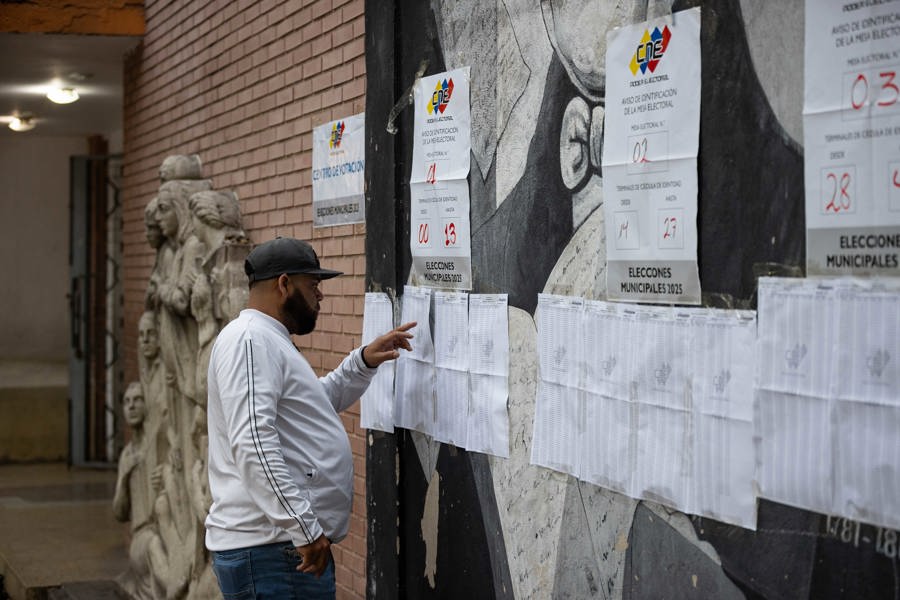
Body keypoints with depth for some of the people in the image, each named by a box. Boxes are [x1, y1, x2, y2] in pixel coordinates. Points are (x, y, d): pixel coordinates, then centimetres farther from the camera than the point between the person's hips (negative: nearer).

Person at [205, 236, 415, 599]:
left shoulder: (268, 339, 20)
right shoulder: (250, 339, -14)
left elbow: (320, 401, 36)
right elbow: (253, 444, -25)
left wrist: (364, 362, 20)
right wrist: (304, 528, -26)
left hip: (293, 543, 11)